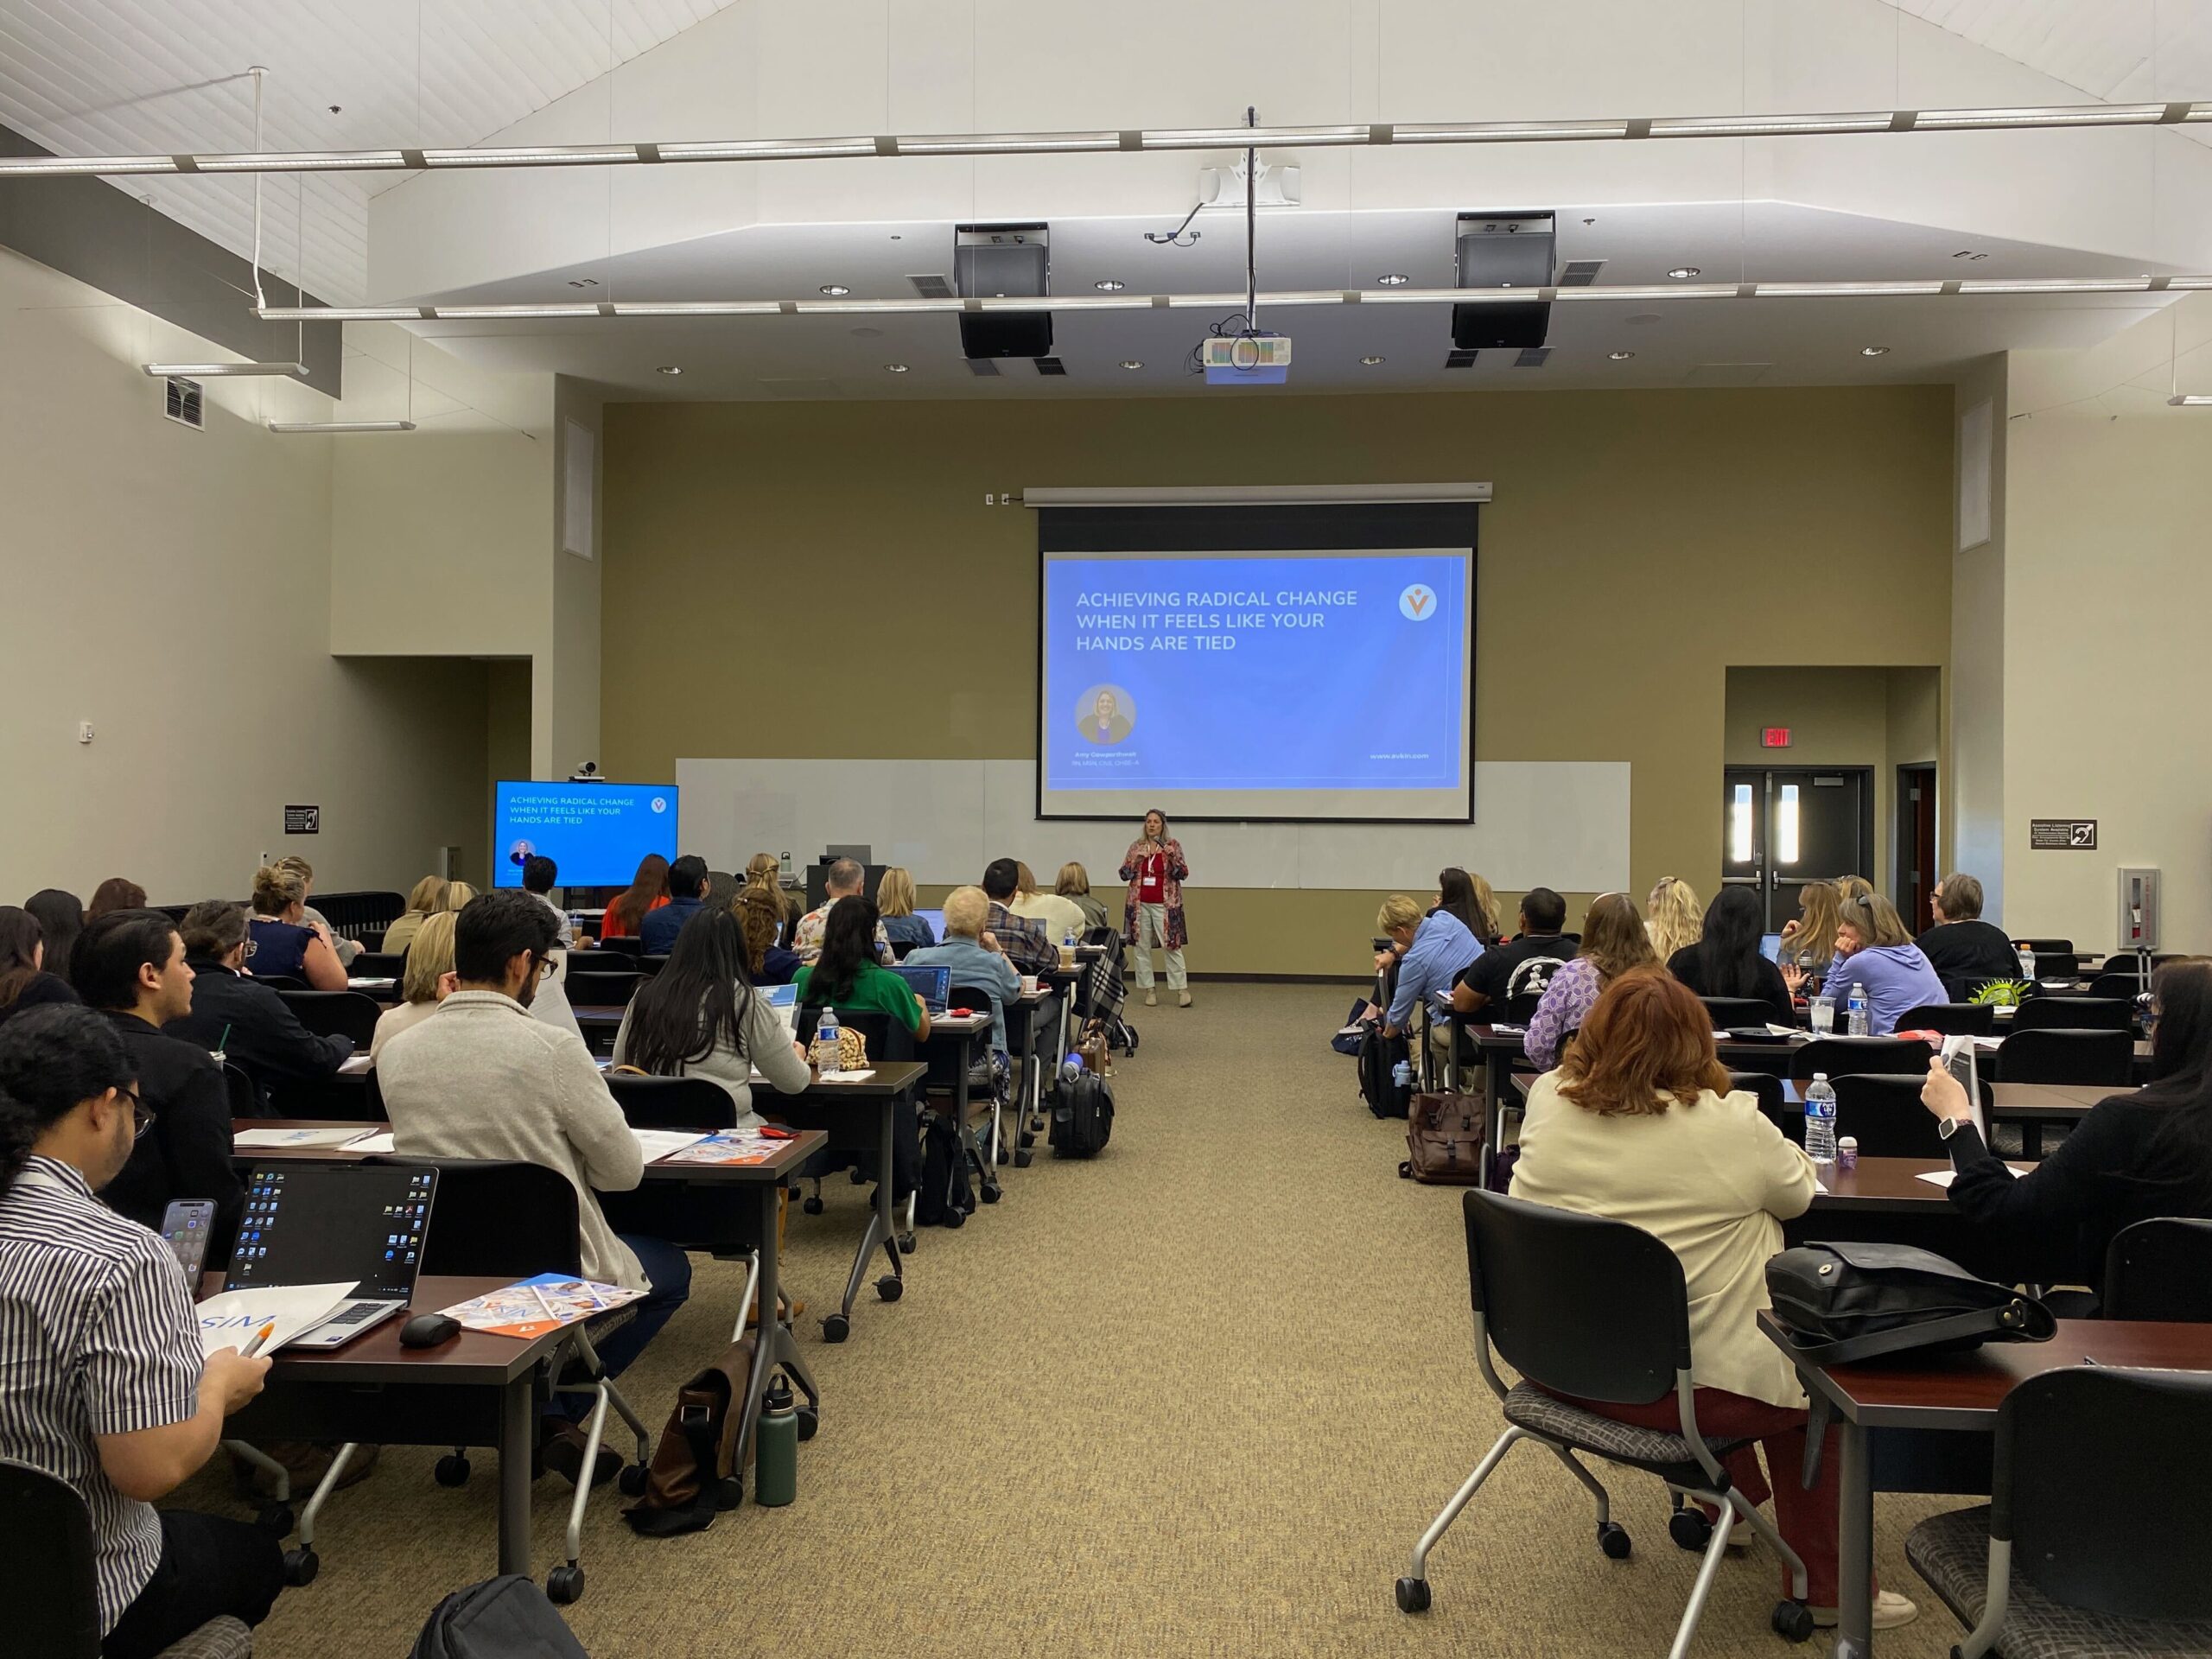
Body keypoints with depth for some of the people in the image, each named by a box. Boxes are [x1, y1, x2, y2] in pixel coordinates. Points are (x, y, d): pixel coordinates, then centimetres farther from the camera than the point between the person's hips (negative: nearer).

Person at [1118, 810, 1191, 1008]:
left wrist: (1173, 857, -17)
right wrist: (1135, 860, -10)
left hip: (1165, 904, -3)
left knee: (1172, 945, -7)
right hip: (1140, 904, 3)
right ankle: (1149, 991, 10)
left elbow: (1183, 874, -1)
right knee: (1141, 947, 3)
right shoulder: (1136, 846, 7)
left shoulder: (1173, 845, 1)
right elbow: (1124, 874, 7)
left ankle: (1182, 989, -2)